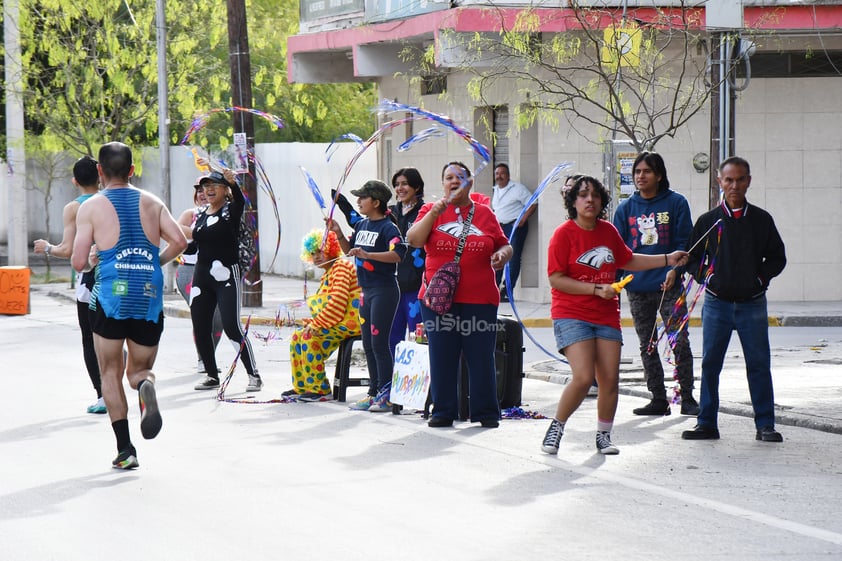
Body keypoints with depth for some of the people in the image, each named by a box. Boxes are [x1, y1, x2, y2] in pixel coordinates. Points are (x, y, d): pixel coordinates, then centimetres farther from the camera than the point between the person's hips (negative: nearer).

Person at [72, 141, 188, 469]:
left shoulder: (91, 207, 1)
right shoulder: (152, 203, 10)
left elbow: (78, 263, -4)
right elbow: (179, 242, -1)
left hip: (111, 298, -2)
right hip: (150, 298, 3)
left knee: (111, 372, 10)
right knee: (139, 368, 16)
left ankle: (124, 448, 0)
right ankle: (145, 384, -23)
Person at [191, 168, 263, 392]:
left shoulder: (231, 210, -4)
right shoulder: (200, 215, 13)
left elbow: (240, 200, -28)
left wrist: (233, 183, -46)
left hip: (226, 275, -7)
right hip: (202, 274, 7)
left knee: (232, 327, -14)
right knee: (200, 329, 6)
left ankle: (254, 375, -6)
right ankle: (212, 376, 19)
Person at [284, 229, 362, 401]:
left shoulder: (341, 267, -11)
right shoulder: (327, 274, 21)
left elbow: (338, 302, -21)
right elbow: (326, 304, 18)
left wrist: (316, 324, -21)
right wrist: (315, 321, -1)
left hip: (349, 322, -11)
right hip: (335, 322, 11)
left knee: (309, 336, -23)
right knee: (297, 336, 7)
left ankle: (319, 389, -20)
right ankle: (301, 387, 10)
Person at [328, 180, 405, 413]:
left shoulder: (388, 227, -14)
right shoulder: (361, 225, 12)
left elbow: (398, 254, -28)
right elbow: (350, 250, 23)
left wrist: (367, 254, -33)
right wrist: (339, 234, 7)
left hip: (384, 291, -9)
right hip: (367, 291, 9)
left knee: (379, 342, -7)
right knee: (368, 344, 12)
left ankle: (387, 395, -2)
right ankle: (374, 393, 20)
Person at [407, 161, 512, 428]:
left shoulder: (484, 213, 11)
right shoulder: (431, 210, 8)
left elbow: (504, 245, 16)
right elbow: (413, 240, -6)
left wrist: (502, 254, -7)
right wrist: (434, 213, -15)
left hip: (479, 298, 0)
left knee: (481, 356, 1)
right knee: (442, 356, 2)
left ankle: (486, 412, 9)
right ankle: (443, 411, 10)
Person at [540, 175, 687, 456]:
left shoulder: (608, 231, 8)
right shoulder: (564, 233, -9)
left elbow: (627, 260, 25)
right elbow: (556, 279, -13)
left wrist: (667, 259, 20)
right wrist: (597, 289, -17)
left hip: (606, 317, 5)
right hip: (572, 316, -5)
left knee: (610, 380, 0)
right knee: (583, 378, -18)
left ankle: (603, 436, 17)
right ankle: (556, 428, 1)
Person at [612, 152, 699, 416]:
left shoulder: (676, 203, 0)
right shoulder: (626, 208, 9)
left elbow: (684, 241, 0)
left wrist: (674, 269, -14)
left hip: (669, 285, -4)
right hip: (637, 287, 4)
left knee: (679, 342, -6)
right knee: (647, 345, 8)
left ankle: (687, 398, 1)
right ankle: (658, 399, 15)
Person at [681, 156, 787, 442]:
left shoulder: (761, 220, 5)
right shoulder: (708, 221, 5)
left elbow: (777, 257, 10)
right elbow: (692, 258, 11)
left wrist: (761, 277, -5)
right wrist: (706, 277, -5)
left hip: (752, 304, 0)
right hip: (717, 303, 0)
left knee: (759, 365, 1)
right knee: (710, 364, 3)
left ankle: (765, 425, 7)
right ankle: (707, 424, 10)